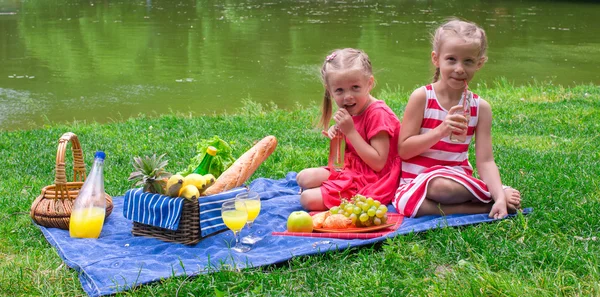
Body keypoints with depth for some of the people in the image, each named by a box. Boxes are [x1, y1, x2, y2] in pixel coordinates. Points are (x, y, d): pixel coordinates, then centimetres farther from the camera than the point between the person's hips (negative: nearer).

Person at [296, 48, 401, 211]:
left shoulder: (378, 114, -20)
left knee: (309, 199, -17)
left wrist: (350, 131, -25)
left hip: (370, 182, -9)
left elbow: (378, 163, -25)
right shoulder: (353, 111, 6)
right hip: (350, 170, 9)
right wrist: (337, 133, -4)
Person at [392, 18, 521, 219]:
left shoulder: (480, 107, 2)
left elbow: (485, 161, -3)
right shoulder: (422, 97, -6)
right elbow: (403, 149, -9)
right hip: (419, 182, -1)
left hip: (459, 180, 2)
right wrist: (440, 131, -23)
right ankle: (486, 207, -18)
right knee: (441, 186, -38)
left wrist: (500, 197, -20)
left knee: (511, 197, -30)